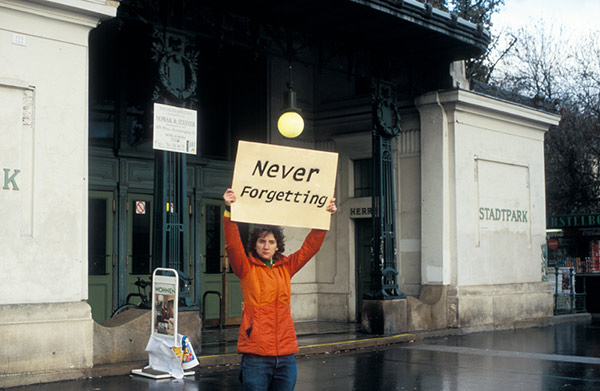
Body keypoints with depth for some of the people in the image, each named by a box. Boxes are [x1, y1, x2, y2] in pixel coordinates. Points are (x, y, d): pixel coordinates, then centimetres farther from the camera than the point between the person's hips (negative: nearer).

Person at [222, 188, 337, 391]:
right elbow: (233, 244, -12)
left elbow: (311, 246, 11)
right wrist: (229, 211, -24)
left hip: (286, 353, 4)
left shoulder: (286, 267, 12)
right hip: (256, 353, -4)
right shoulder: (247, 269, 2)